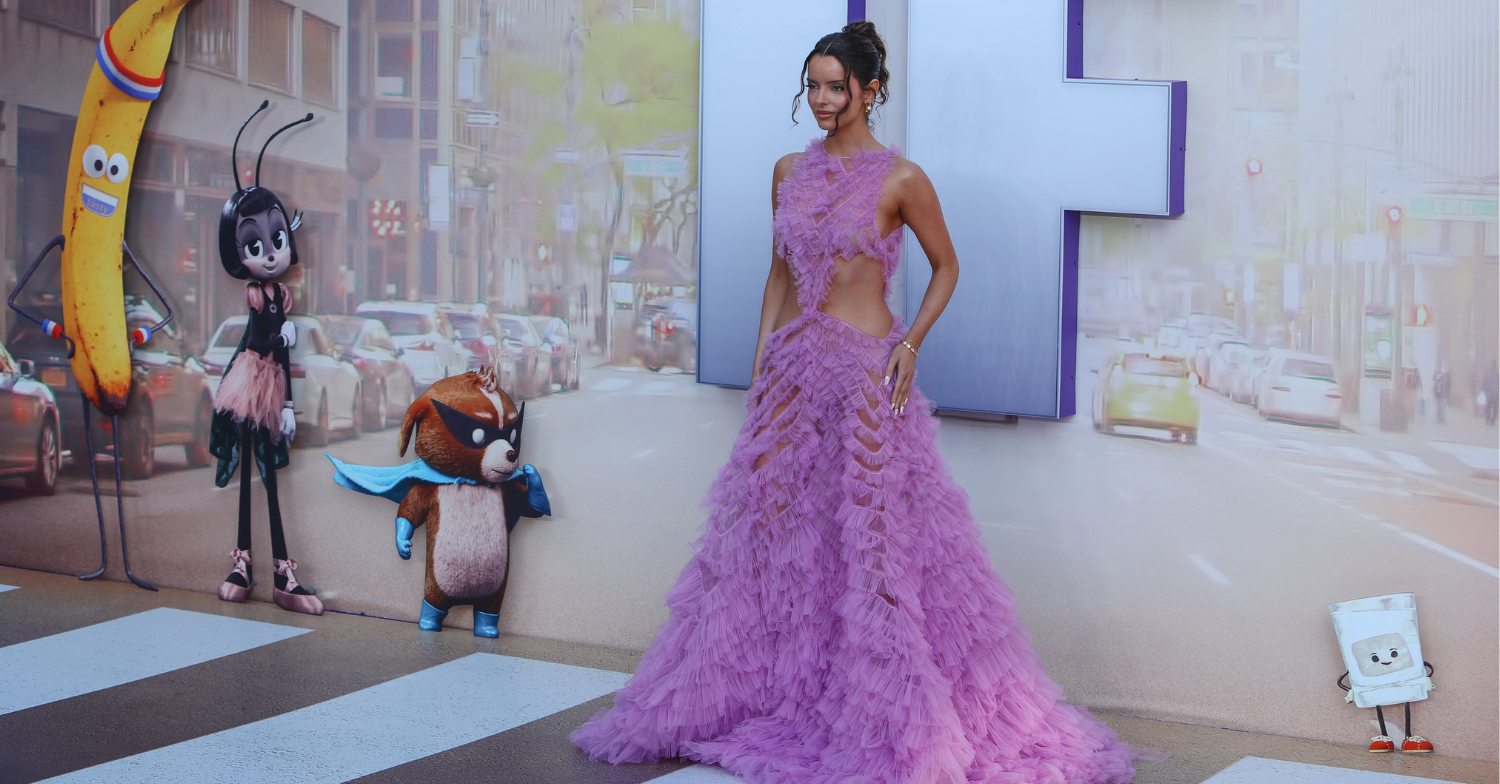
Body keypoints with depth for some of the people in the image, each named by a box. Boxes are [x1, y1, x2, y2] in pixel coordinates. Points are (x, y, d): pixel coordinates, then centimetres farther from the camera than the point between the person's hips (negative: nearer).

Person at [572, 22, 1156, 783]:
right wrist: (761, 360, 9)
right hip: (792, 370, 5)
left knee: (875, 535, -2)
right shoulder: (790, 171, 9)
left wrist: (912, 341, -9)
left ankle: (896, 715, 10)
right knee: (773, 525, 9)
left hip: (864, 372, -5)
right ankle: (770, 694, 24)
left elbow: (945, 267, 4)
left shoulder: (901, 179, -6)